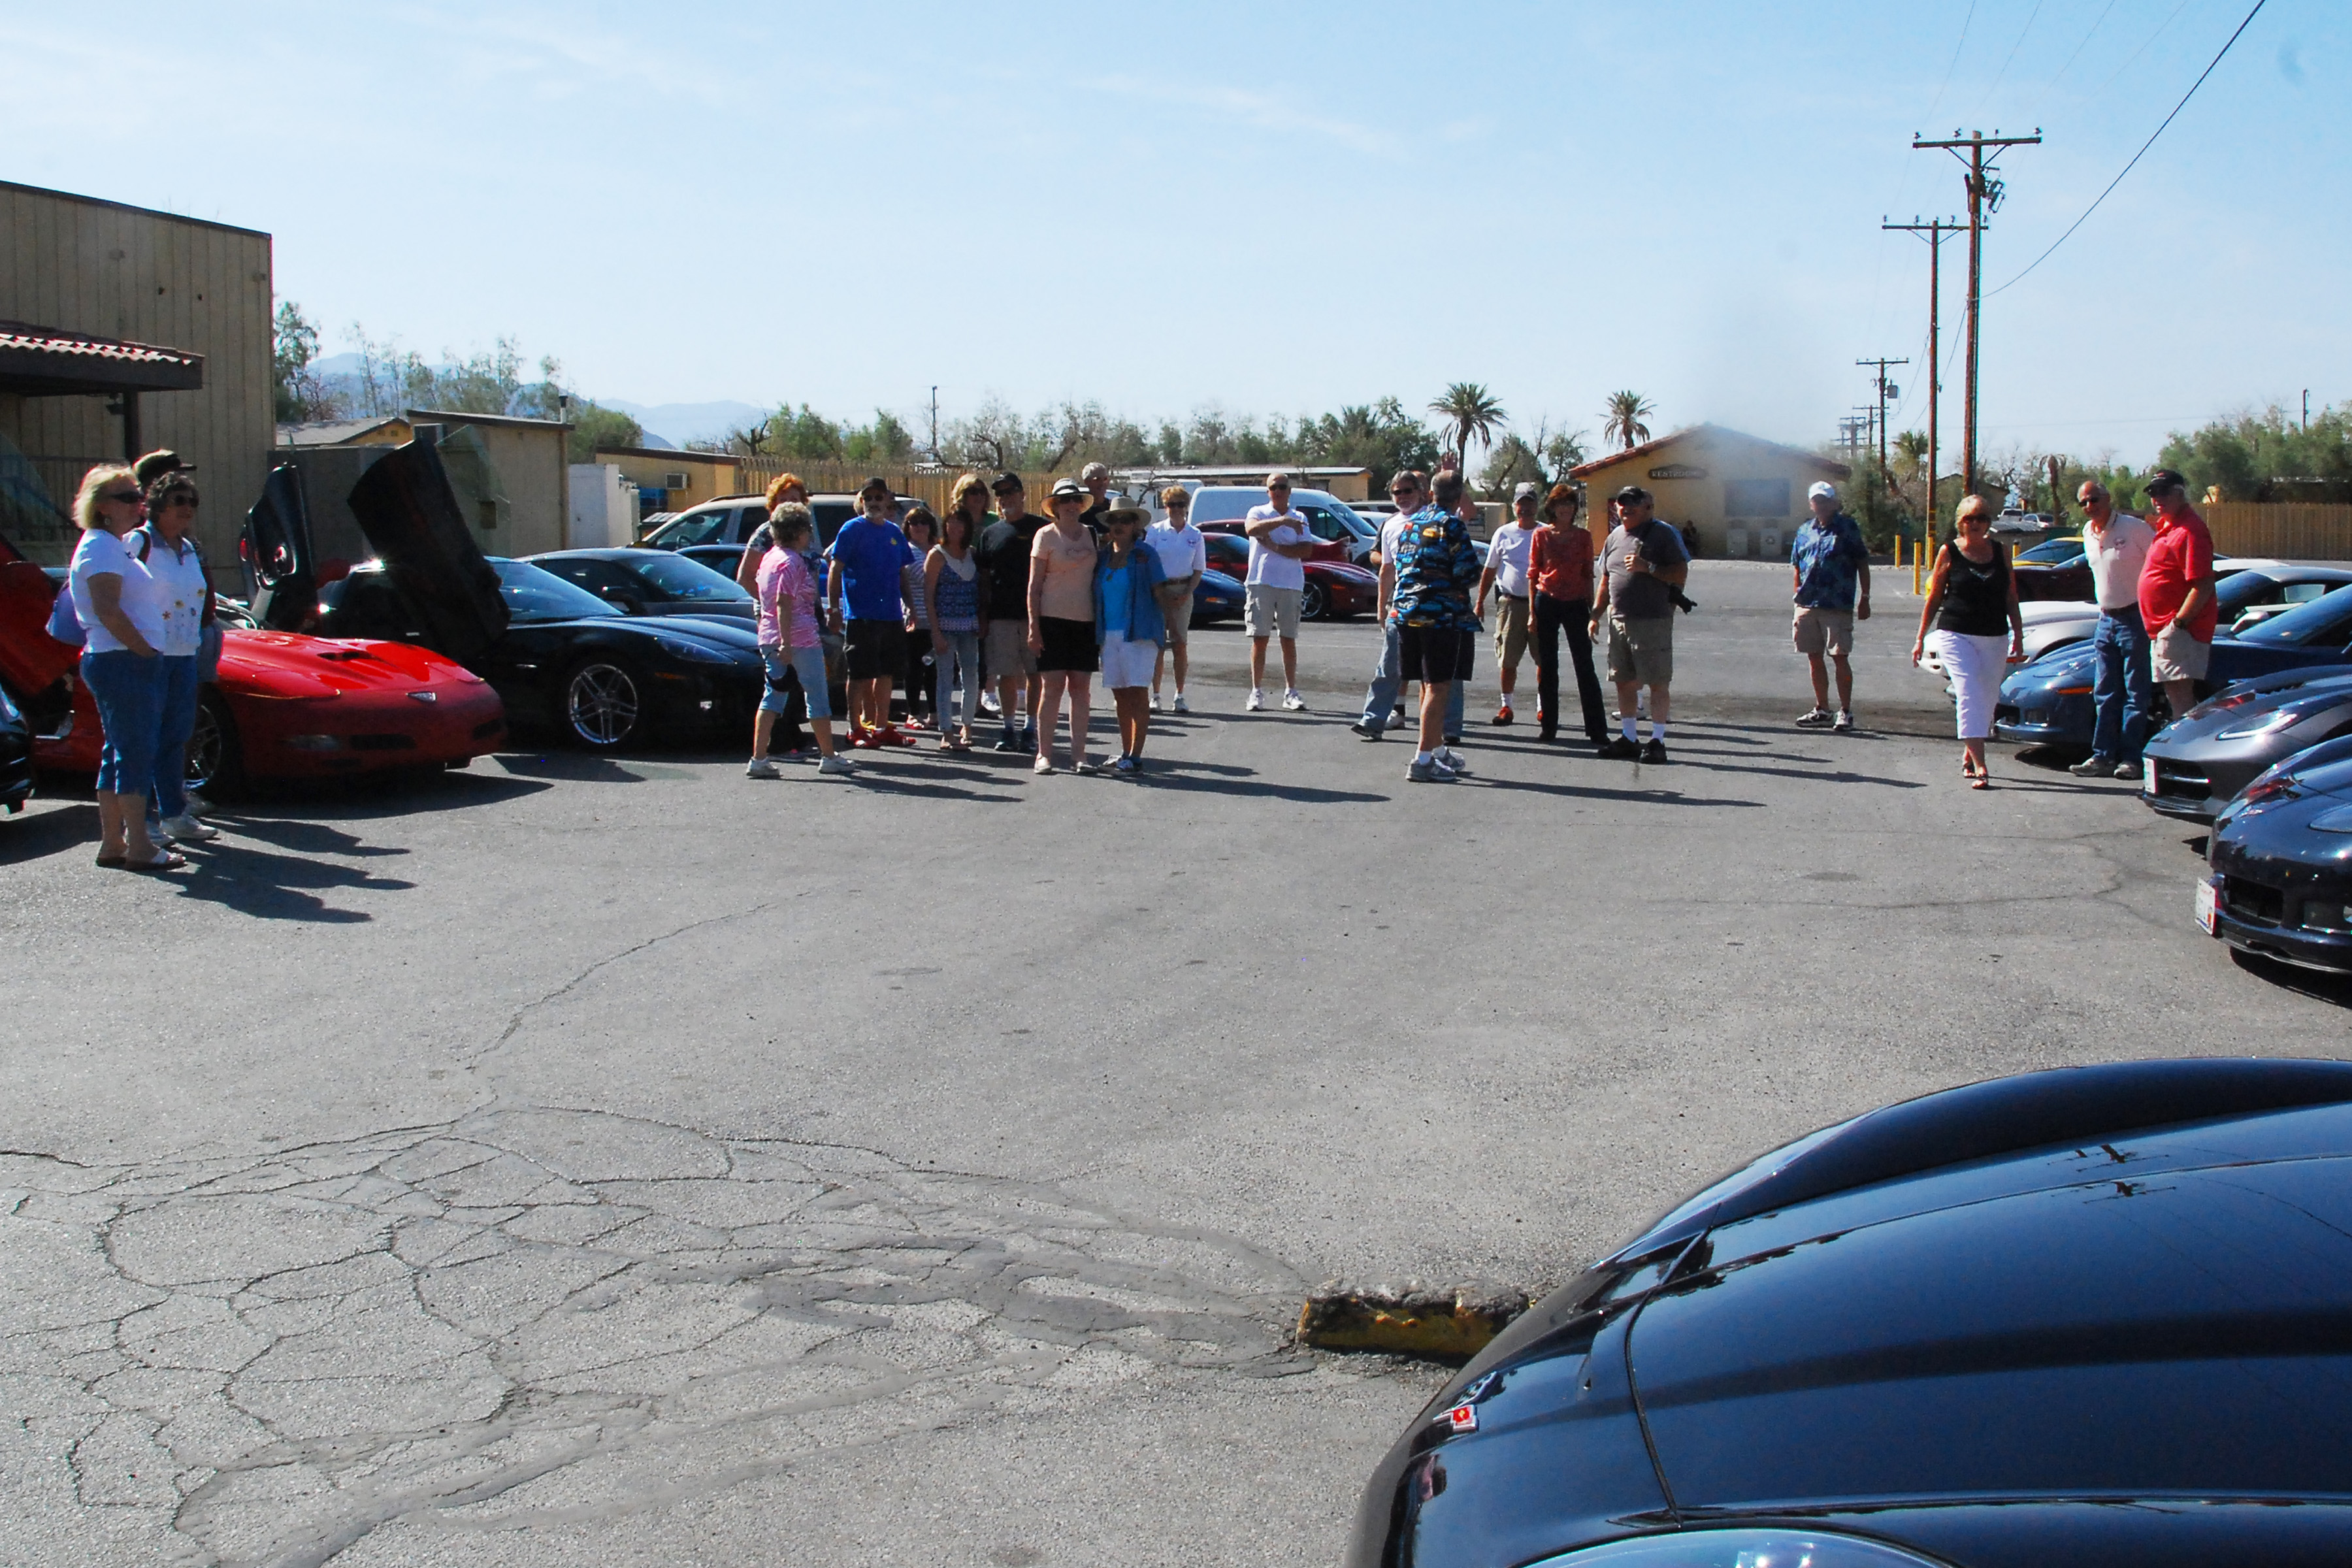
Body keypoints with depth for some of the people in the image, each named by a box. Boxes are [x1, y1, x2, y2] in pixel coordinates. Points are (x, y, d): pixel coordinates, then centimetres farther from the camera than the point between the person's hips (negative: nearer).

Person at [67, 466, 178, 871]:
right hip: (122, 663, -11)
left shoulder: (118, 545, 20)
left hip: (129, 665, 11)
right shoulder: (101, 547, -12)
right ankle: (139, 847, -8)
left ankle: (111, 843, 19)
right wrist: (146, 651, -19)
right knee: (136, 752, -10)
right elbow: (108, 610, -23)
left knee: (120, 753, 13)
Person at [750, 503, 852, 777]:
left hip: (768, 637, 8)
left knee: (773, 695, 7)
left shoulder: (769, 557, 13)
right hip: (800, 637, -8)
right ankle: (829, 757, 13)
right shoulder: (792, 561, -13)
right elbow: (784, 603, -21)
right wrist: (786, 644, -25)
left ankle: (759, 759, -1)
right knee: (817, 697, 4)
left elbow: (761, 594, 20)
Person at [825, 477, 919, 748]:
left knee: (886, 674, 11)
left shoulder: (894, 532, 13)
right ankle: (856, 729, 6)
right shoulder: (852, 529, -4)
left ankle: (882, 727, 19)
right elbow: (835, 570, -7)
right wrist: (834, 608, -14)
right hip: (861, 615, -6)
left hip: (891, 615, 6)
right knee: (861, 675, -2)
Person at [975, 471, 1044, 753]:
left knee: (1034, 674, 1)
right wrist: (982, 617, 7)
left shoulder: (1040, 528, 3)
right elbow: (984, 578, 14)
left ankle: (1031, 730, 8)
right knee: (1005, 675, 5)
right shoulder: (990, 533, 13)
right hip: (1000, 616, 3)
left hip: (1034, 613, -3)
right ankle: (1009, 730, 13)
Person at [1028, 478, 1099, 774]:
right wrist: (1034, 625, -8)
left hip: (1085, 620, 4)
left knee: (1081, 688, 2)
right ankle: (1044, 754, 1)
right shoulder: (1046, 536, 1)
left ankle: (1078, 754, 6)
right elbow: (1034, 585, -1)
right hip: (1053, 619, -4)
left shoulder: (1091, 535, 12)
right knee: (1052, 687, -5)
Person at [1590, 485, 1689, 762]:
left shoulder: (1663, 534, -3)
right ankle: (1627, 738, 18)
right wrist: (1596, 615, 16)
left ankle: (1657, 741, 0)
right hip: (1620, 621, 6)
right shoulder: (1615, 537, 16)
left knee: (1657, 684, -4)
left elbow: (1681, 575, -8)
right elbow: (1606, 582, 22)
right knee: (1624, 682, 10)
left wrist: (1648, 568, -18)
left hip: (1653, 622, -6)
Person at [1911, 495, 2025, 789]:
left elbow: (2011, 599, 12)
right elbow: (1934, 598, 5)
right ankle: (1979, 767, -19)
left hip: (1995, 639, 4)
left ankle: (1968, 755, 28)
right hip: (1956, 635, -4)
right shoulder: (1949, 553, 1)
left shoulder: (2000, 552, 9)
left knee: (1987, 702, 8)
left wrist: (2018, 637, 6)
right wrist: (1921, 638, 5)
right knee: (1970, 697, -14)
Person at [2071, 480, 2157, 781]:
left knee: (2136, 693, -3)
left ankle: (2130, 759, -1)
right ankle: (2102, 757, 8)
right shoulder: (2088, 533, 11)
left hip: (2135, 618, -7)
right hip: (2106, 620, 7)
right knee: (2105, 694, 6)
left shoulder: (2133, 528, -12)